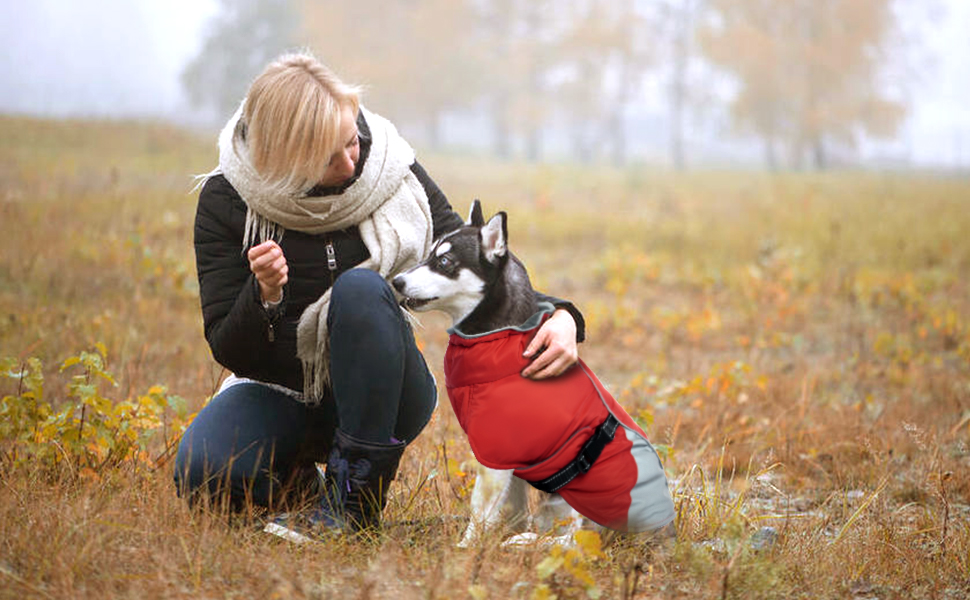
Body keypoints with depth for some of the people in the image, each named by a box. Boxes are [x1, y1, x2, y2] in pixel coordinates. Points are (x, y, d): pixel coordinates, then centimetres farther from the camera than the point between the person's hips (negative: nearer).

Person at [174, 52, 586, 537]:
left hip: (378, 396, 0)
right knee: (201, 472, -32)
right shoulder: (227, 200, -11)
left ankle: (354, 496, -24)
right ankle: (296, 485, 4)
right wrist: (265, 296, -33)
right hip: (282, 392, 0)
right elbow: (228, 350, -10)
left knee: (361, 288, -33)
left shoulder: (391, 174, -9)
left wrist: (559, 315, -22)